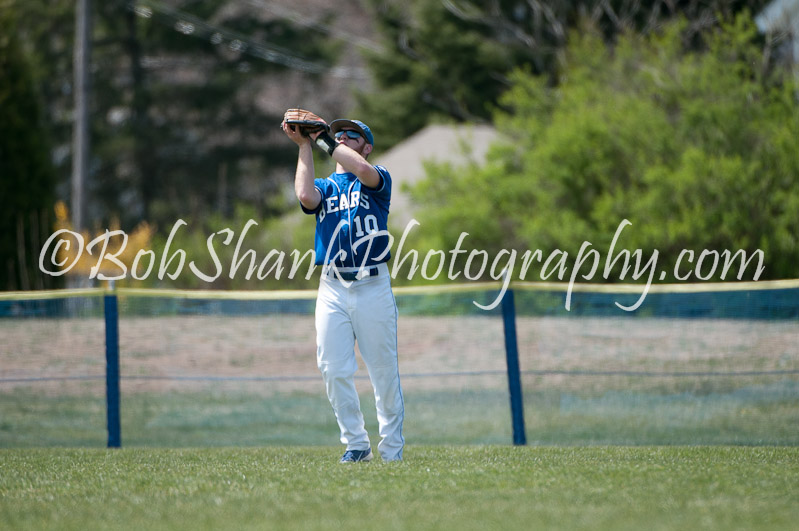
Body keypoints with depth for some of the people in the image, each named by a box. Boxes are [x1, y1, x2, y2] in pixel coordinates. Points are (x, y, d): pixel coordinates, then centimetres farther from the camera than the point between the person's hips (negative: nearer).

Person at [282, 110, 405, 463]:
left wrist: (324, 139, -7)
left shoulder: (378, 180, 8)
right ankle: (355, 443, 7)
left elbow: (363, 170, -17)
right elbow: (305, 197, -7)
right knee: (334, 370, -3)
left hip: (373, 286, -3)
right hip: (332, 289, 3)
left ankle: (392, 448, 6)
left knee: (384, 371, -1)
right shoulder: (325, 186, 18)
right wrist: (305, 146, -2)